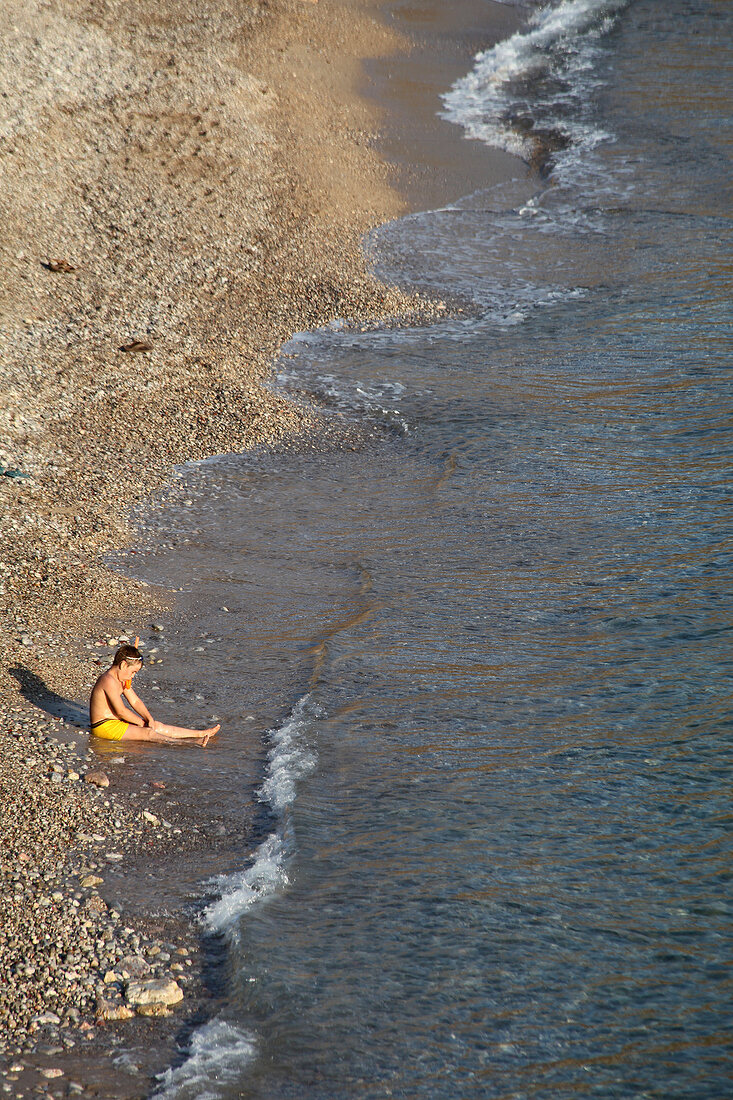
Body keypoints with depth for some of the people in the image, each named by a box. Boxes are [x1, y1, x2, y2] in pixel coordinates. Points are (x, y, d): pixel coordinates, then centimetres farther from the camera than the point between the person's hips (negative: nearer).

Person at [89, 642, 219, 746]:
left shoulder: (121, 679, 12)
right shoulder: (109, 681, -22)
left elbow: (135, 701, 13)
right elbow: (121, 711, -22)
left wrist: (149, 719, -2)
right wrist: (141, 722, -9)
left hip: (115, 722, 10)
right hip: (104, 726, -10)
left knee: (158, 727, 5)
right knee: (148, 733, -20)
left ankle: (200, 734, 5)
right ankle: (193, 742, -29)